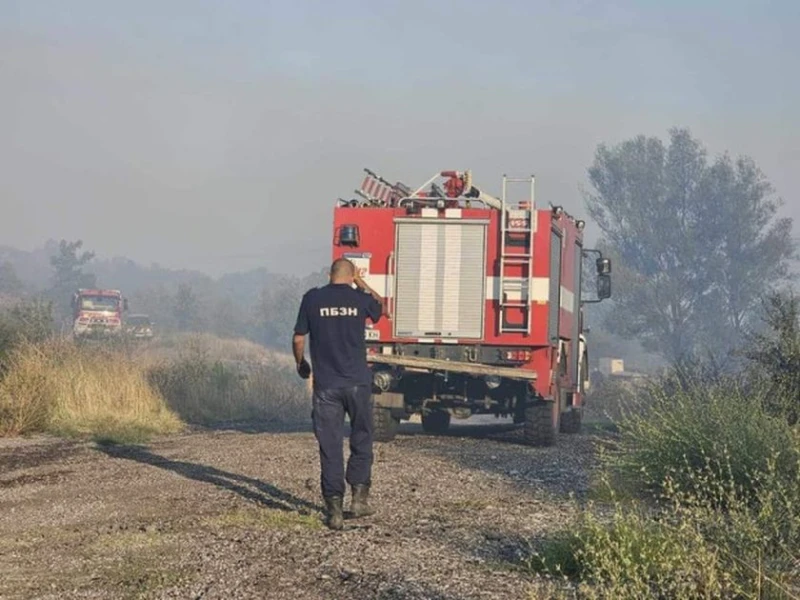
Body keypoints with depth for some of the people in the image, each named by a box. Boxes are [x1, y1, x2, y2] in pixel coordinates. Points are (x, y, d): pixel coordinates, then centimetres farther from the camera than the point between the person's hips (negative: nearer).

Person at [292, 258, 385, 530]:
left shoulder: (312, 299, -2)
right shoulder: (360, 299, -1)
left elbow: (298, 338, 2)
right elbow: (380, 308, 22)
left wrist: (301, 364, 19)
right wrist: (361, 284, 27)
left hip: (325, 385, 0)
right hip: (358, 382, 0)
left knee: (330, 447, 3)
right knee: (361, 441, 16)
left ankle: (334, 509, 1)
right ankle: (359, 497, 13)